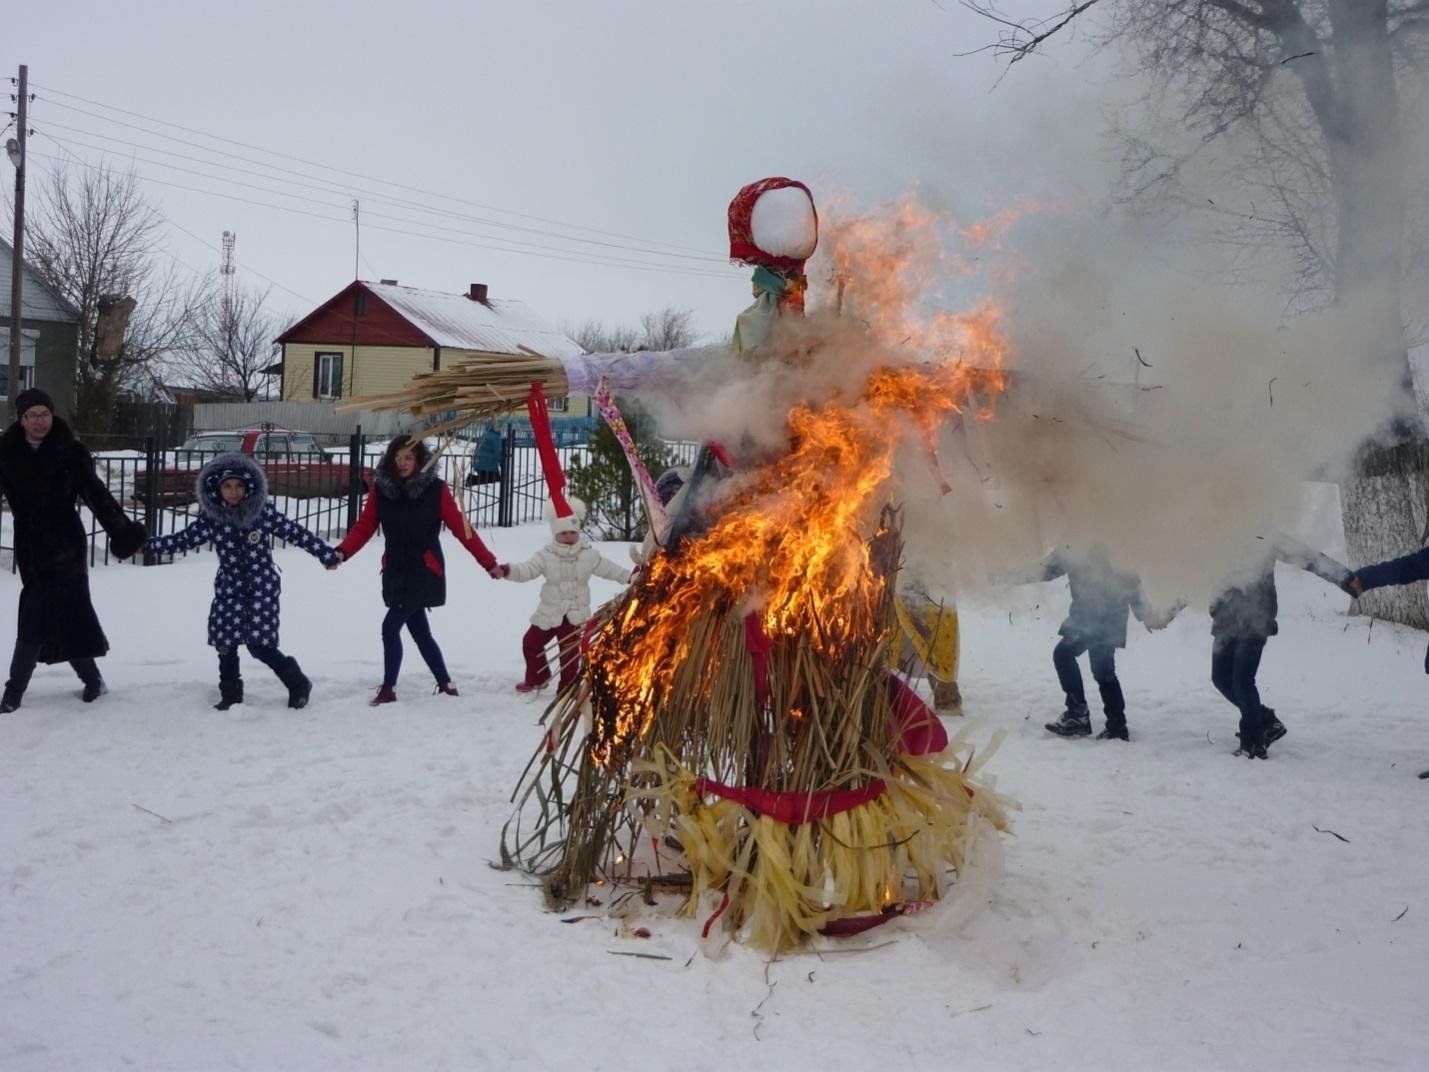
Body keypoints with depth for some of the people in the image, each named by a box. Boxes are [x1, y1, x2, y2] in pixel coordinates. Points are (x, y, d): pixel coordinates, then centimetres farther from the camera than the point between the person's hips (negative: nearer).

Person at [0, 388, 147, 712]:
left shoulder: (71, 451, -6)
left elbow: (95, 493, -11)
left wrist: (122, 530, -19)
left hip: (64, 543, -3)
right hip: (31, 547, 3)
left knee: (35, 620, -7)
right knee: (67, 616, 7)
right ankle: (92, 680, 19)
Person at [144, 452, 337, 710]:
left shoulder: (263, 512, -8)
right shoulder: (211, 519, 0)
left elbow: (295, 532, -4)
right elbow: (184, 539, 6)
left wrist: (327, 554, -3)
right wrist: (147, 545, -1)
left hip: (262, 587, -4)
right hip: (229, 589, 4)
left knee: (259, 645, -8)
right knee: (226, 643, 3)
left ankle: (298, 683, 12)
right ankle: (230, 695, 20)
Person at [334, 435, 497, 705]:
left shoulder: (436, 489, -9)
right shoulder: (381, 488, 0)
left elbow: (462, 528, -7)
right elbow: (364, 527, -3)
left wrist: (489, 563, -8)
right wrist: (342, 552, -20)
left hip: (425, 571, -4)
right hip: (395, 571, 4)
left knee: (391, 627, -12)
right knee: (420, 632, 13)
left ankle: (388, 689, 0)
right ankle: (445, 684, 29)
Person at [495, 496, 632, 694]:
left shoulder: (589, 554, -3)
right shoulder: (546, 555, -6)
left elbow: (608, 569, 10)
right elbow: (527, 569, -16)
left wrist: (629, 577, 11)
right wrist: (507, 571, -34)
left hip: (575, 614, -2)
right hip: (549, 612, 2)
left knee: (570, 651, -2)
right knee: (531, 642, 11)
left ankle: (568, 687, 12)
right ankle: (537, 678, 33)